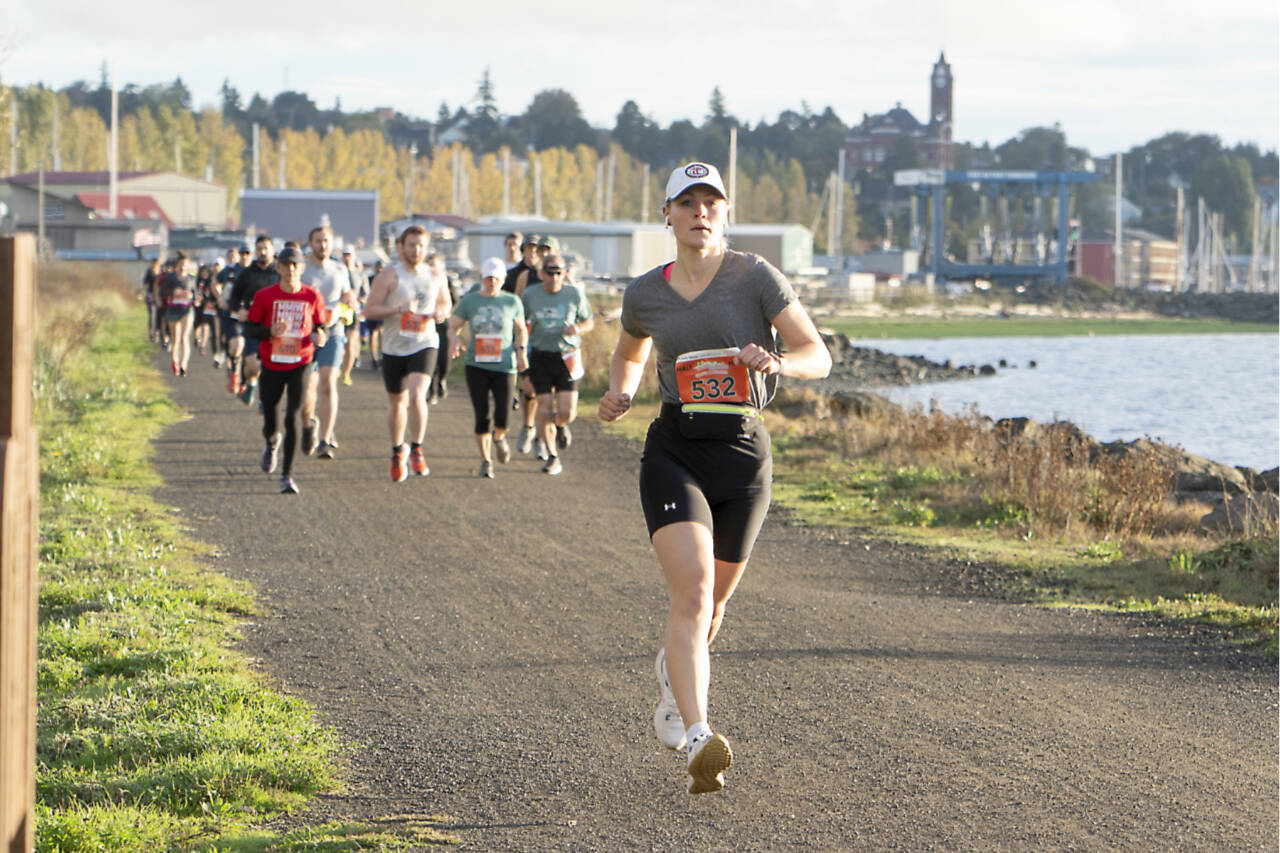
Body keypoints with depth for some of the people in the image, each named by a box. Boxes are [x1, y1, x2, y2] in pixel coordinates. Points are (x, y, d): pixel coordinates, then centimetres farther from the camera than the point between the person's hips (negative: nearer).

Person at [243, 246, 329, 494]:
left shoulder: (312, 297, -1)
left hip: (300, 364, -1)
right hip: (271, 365, 1)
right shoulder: (265, 296, -3)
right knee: (270, 421, 11)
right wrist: (270, 331, -19)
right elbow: (249, 328, 0)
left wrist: (320, 336, -14)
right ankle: (272, 442, 50)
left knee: (292, 418, -13)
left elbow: (320, 325, 10)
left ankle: (287, 475, -9)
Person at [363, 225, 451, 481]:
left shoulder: (435, 275, 4)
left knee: (417, 395, -22)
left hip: (424, 345, 0)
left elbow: (445, 302, 20)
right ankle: (398, 452, 34)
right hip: (394, 346, 0)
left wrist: (441, 312, -4)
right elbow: (369, 310, -9)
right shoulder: (389, 276, -6)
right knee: (396, 402, 13)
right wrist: (398, 308, -23)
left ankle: (416, 450, -8)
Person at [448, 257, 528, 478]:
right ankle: (485, 459, 13)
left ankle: (499, 437, 26)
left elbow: (520, 330, 15)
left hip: (504, 366, 0)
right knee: (482, 417, -6)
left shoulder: (512, 302, 5)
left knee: (503, 417, -10)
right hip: (476, 366, 0)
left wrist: (521, 352, 1)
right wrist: (455, 340, -13)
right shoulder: (469, 301, 3)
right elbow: (453, 326, 9)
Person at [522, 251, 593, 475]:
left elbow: (589, 322, 11)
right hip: (540, 358, 1)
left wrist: (578, 329, -11)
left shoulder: (575, 294, 1)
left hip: (567, 357, -1)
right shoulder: (530, 295, 3)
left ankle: (561, 426, 29)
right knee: (544, 410, -5)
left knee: (566, 412, -9)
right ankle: (552, 457, 11)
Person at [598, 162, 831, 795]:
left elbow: (819, 357, -6)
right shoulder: (644, 295, 6)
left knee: (713, 601, 15)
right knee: (691, 593, -20)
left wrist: (775, 362, -27)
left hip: (743, 455, 0)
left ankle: (675, 669, 50)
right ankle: (699, 742, -30)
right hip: (674, 452, 0)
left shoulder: (755, 277, -3)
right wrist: (619, 394, 6)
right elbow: (629, 352, 28)